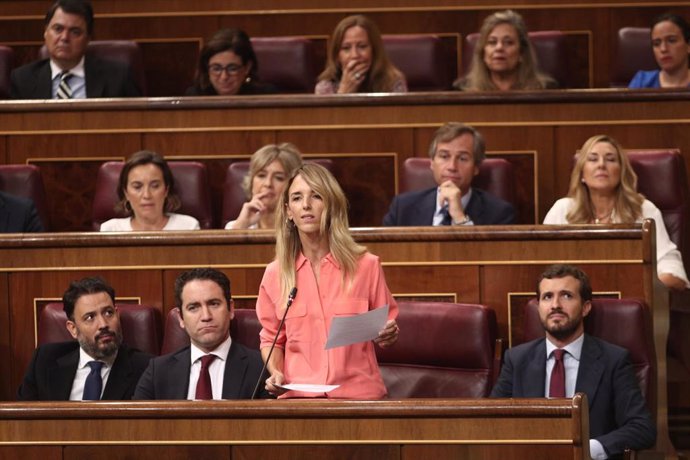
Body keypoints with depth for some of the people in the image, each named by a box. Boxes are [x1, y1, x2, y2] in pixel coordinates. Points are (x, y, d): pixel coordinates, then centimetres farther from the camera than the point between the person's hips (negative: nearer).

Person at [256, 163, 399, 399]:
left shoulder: (366, 265, 4)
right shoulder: (275, 274, 8)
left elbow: (386, 328, 15)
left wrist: (387, 335, -7)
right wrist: (275, 373, 0)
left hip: (358, 394, 0)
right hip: (298, 396, 0)